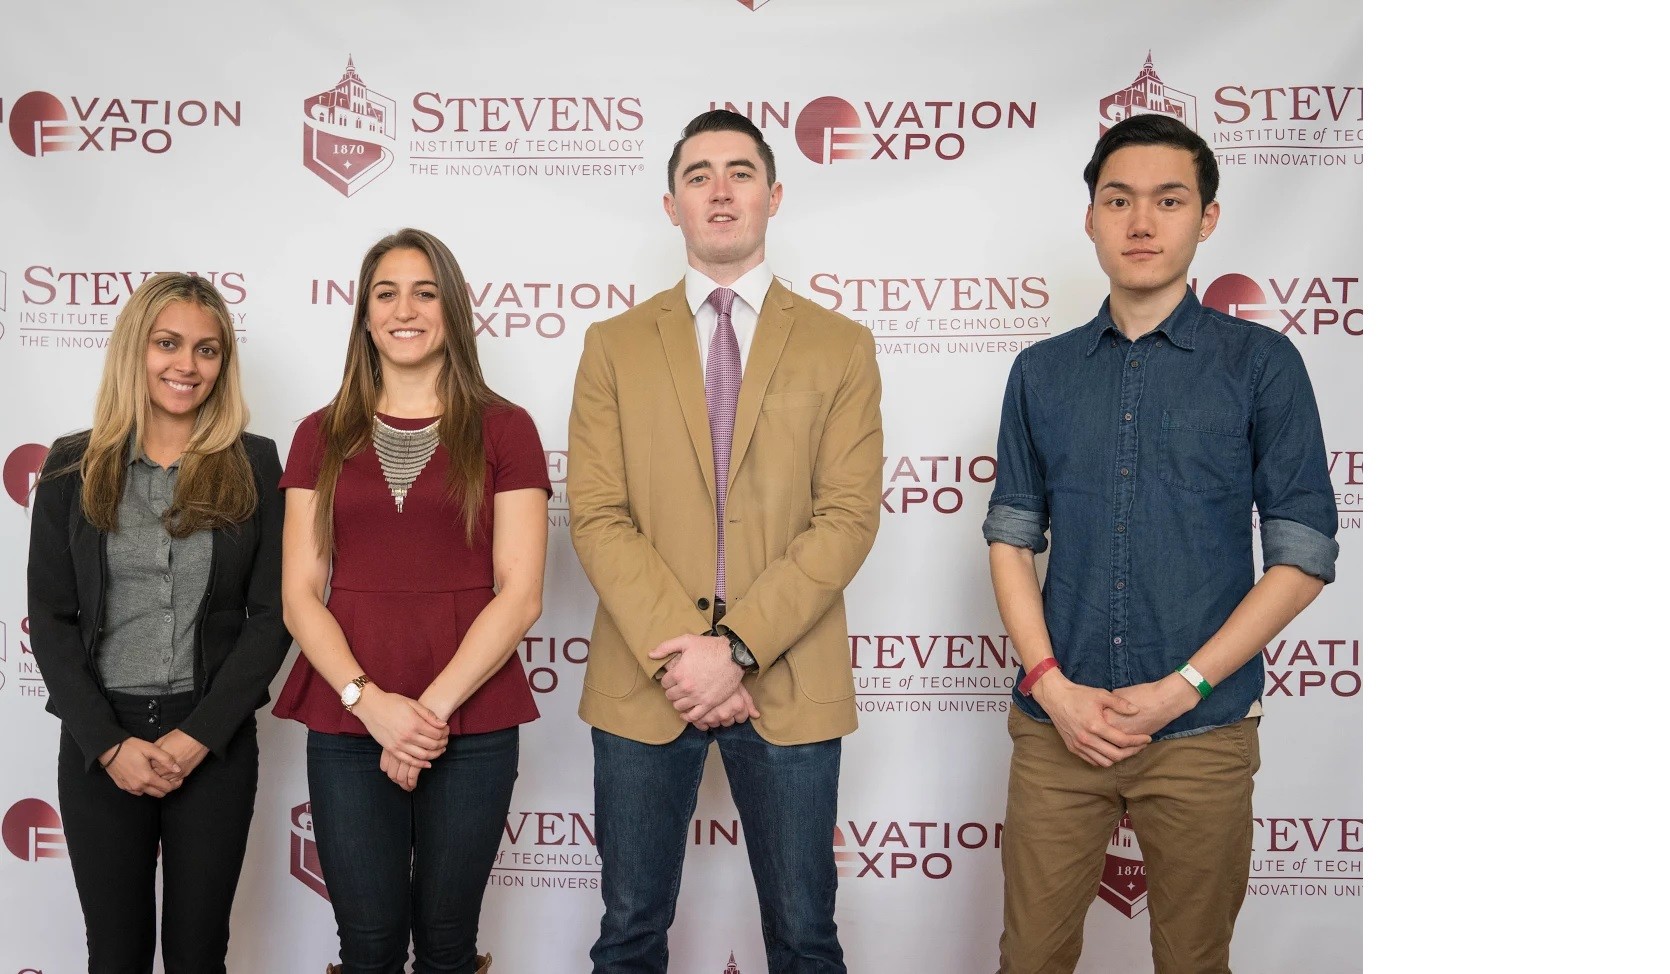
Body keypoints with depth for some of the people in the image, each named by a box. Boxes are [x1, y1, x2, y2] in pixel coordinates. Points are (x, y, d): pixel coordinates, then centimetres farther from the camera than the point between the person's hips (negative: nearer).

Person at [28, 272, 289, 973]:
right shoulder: (74, 466, 3)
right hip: (99, 742, 1)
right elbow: (49, 619, 1)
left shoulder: (253, 465, 1)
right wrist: (109, 745, -9)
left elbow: (271, 614, -2)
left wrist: (197, 737, -10)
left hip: (215, 742, 0)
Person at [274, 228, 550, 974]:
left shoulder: (502, 430, 1)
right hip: (345, 725, 2)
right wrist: (368, 700, -12)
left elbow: (521, 593, -5)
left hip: (472, 727, -1)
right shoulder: (323, 436, 8)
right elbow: (299, 594, 3)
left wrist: (434, 706, -13)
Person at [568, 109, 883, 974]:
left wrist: (737, 645, -15)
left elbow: (848, 518, -5)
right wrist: (677, 652, -13)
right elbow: (597, 516, -1)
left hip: (790, 688, 0)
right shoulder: (614, 345, 7)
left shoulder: (842, 348, 4)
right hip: (641, 683, 1)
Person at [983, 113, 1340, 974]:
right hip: (1057, 723, 2)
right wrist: (1053, 685, -7)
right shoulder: (1042, 372, 7)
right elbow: (1012, 540, 7)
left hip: (1201, 732, -2)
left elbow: (1302, 555, -4)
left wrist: (1180, 689, -10)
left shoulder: (1261, 364, -1)